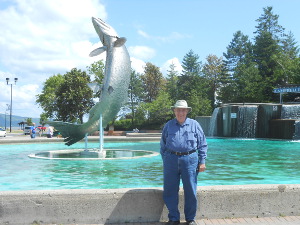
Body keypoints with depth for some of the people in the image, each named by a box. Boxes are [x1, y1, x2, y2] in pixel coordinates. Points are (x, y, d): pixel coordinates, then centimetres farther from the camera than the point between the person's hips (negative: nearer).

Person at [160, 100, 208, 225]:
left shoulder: (194, 125, 7)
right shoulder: (168, 125, 10)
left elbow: (202, 144, 7)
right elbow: (163, 145, 16)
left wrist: (202, 162, 1)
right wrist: (164, 161, 10)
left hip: (189, 159, -1)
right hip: (171, 159, 1)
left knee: (191, 192, 3)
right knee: (170, 191, 4)